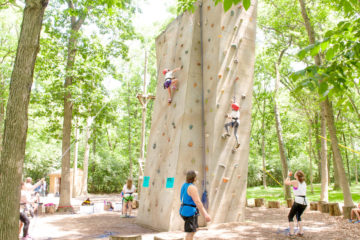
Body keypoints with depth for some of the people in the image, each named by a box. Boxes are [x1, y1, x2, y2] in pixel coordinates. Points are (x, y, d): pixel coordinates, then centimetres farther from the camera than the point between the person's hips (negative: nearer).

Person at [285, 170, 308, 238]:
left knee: (290, 216, 10)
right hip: (305, 202, 6)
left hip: (298, 201, -6)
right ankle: (301, 232, 18)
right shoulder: (304, 182, 14)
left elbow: (286, 182, 9)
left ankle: (291, 233, 0)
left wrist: (289, 176, 21)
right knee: (298, 216, 27)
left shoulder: (295, 182, -5)